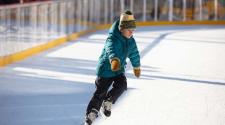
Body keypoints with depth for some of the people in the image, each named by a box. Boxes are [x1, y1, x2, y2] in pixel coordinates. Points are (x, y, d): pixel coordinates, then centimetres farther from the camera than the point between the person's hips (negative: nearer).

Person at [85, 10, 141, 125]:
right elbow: (111, 50, -47)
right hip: (105, 69, -6)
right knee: (100, 93, -1)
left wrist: (136, 67, 30)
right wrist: (114, 60, -68)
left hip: (119, 70, 6)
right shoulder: (113, 39, -26)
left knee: (122, 85, -19)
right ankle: (91, 113, 16)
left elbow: (134, 54, 16)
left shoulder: (131, 41, -2)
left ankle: (107, 103, 4)